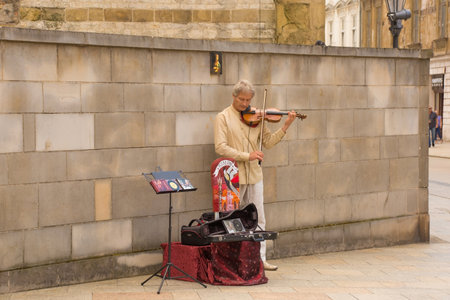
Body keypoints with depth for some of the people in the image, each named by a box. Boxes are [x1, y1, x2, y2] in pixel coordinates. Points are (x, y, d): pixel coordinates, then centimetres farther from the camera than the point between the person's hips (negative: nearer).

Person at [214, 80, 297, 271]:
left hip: (254, 175, 4)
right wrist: (247, 156, -21)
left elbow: (268, 142, 5)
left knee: (258, 219, 7)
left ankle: (259, 258, 14)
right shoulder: (223, 117, -4)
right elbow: (220, 147, -14)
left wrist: (285, 127, -8)